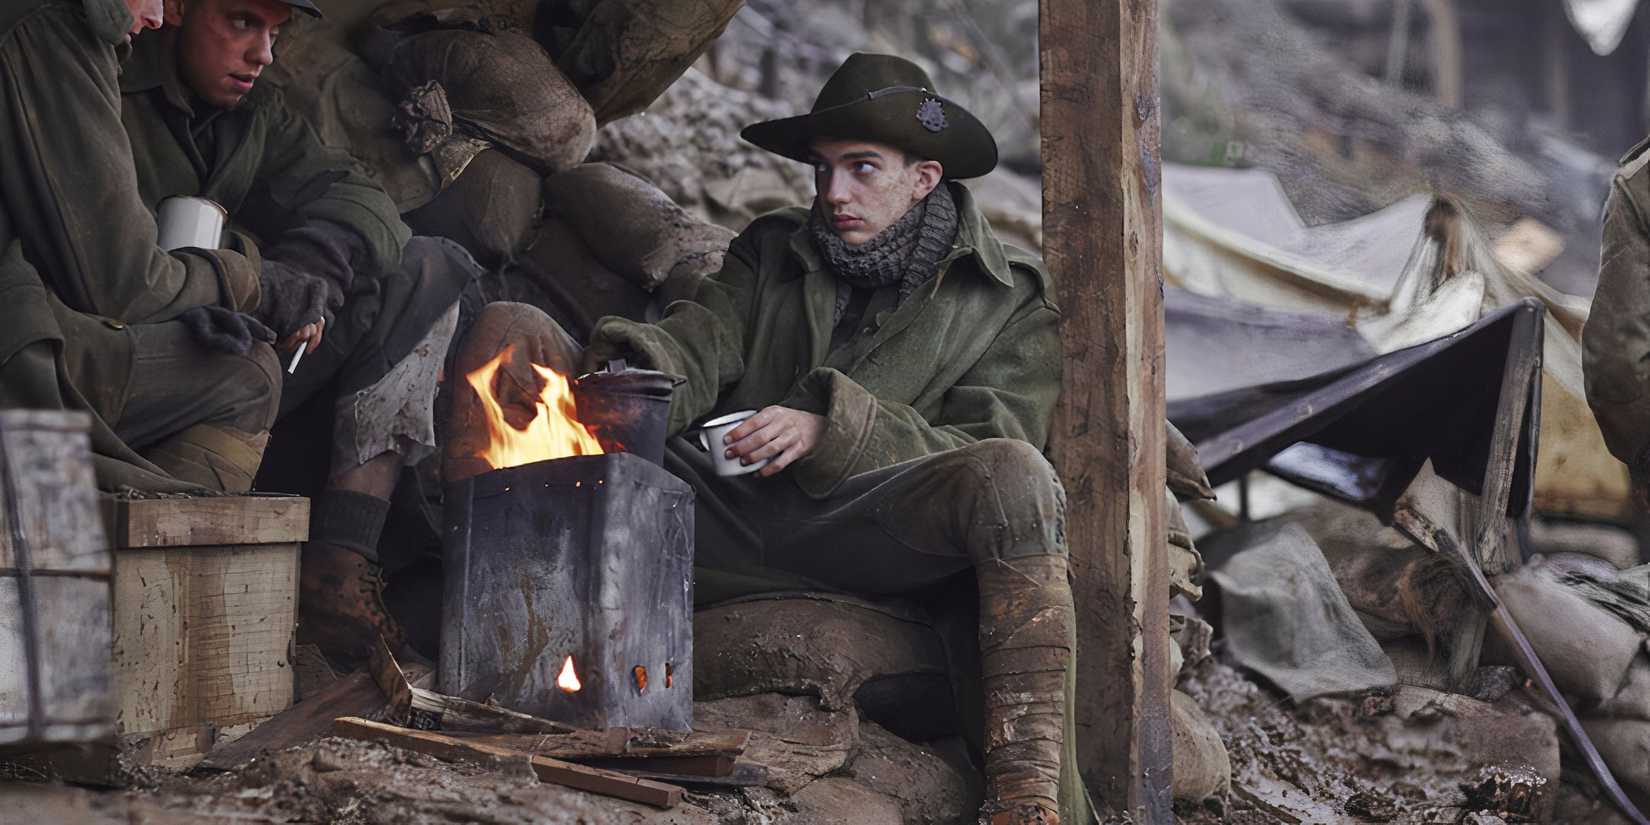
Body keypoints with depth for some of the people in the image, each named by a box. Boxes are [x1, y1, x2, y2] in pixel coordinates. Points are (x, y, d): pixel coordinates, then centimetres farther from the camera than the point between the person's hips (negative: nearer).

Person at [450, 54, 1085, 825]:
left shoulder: (1011, 301, 14)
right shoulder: (772, 253, 26)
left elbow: (985, 451, 0)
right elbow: (696, 345, 9)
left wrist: (830, 429, -14)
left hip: (858, 530, -3)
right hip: (715, 514, 3)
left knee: (1011, 473, -36)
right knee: (509, 333, -8)